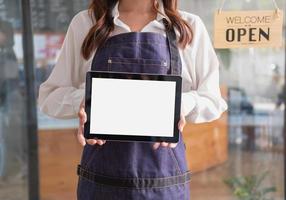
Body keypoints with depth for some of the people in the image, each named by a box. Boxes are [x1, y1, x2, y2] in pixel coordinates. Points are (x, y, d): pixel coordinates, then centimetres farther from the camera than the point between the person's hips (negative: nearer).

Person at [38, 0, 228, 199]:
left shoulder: (190, 26, 3)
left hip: (165, 175, 0)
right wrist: (82, 101, -15)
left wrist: (182, 104, -16)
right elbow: (50, 95, 8)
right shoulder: (84, 23, 4)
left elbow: (212, 101, 7)